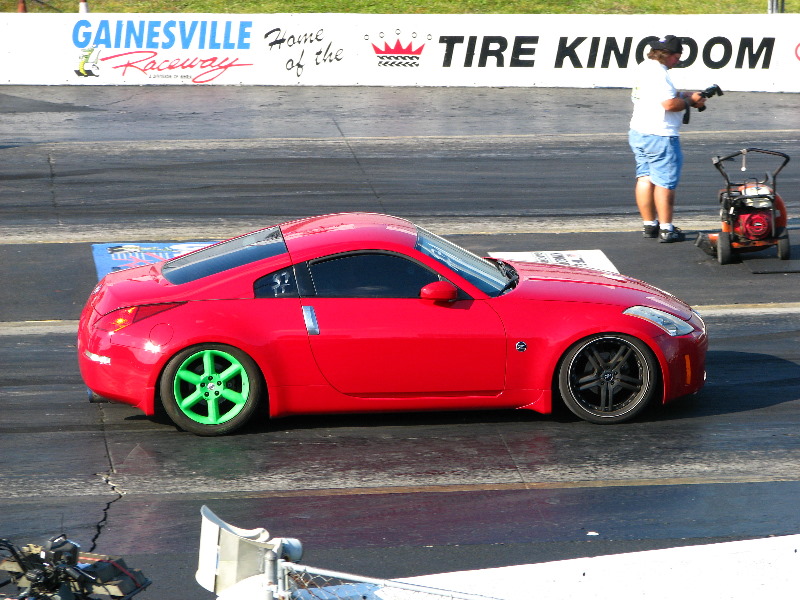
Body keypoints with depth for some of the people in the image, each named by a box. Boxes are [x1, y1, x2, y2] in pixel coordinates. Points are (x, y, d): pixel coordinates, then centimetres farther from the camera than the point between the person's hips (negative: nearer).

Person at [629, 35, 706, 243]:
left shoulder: (644, 68, 13)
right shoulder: (657, 72, -19)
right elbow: (669, 103, -26)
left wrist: (683, 96, 9)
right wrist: (690, 101, -9)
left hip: (638, 132, 10)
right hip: (659, 136, -10)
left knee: (645, 178, 13)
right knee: (665, 182, -3)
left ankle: (649, 224, 19)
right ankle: (666, 229, 1)